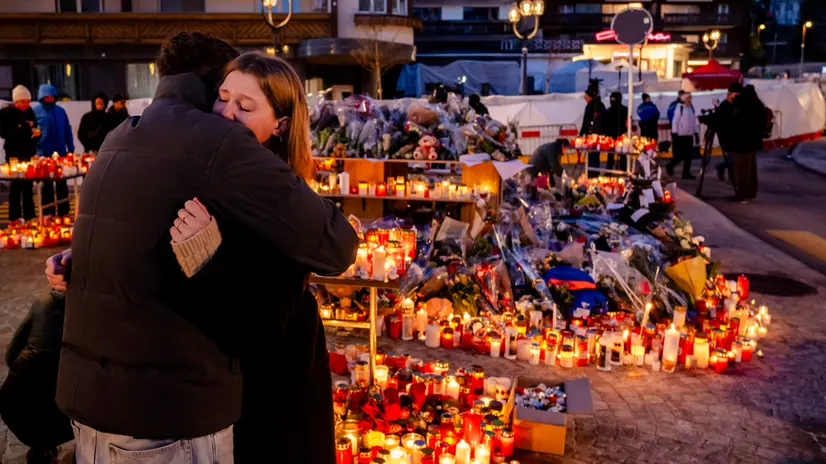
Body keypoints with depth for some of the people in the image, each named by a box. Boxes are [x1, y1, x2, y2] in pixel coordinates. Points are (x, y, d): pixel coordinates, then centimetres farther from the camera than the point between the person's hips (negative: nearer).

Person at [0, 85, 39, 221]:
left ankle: (29, 216, 16)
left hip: (29, 153, 5)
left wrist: (36, 133, -4)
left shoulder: (29, 111, 10)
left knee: (28, 185, 10)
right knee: (17, 185, -4)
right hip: (15, 154, -5)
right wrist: (22, 127, -22)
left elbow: (34, 129, 18)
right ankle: (15, 218, 3)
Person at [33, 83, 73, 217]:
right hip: (44, 154, -2)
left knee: (62, 184, 10)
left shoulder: (60, 111, 6)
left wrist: (71, 149, 5)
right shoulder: (36, 111, -1)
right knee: (47, 185, 7)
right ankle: (48, 213, 14)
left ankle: (64, 213, 17)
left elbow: (68, 131, 8)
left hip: (61, 153, 2)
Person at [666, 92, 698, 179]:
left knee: (689, 155, 2)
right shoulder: (679, 108, -8)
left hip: (689, 135, 6)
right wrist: (675, 134, -13)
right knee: (682, 155, -6)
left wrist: (696, 134, 15)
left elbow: (694, 122, 17)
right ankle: (670, 166, 17)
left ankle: (686, 173, 9)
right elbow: (675, 122, -9)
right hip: (681, 135, -6)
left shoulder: (691, 108, 12)